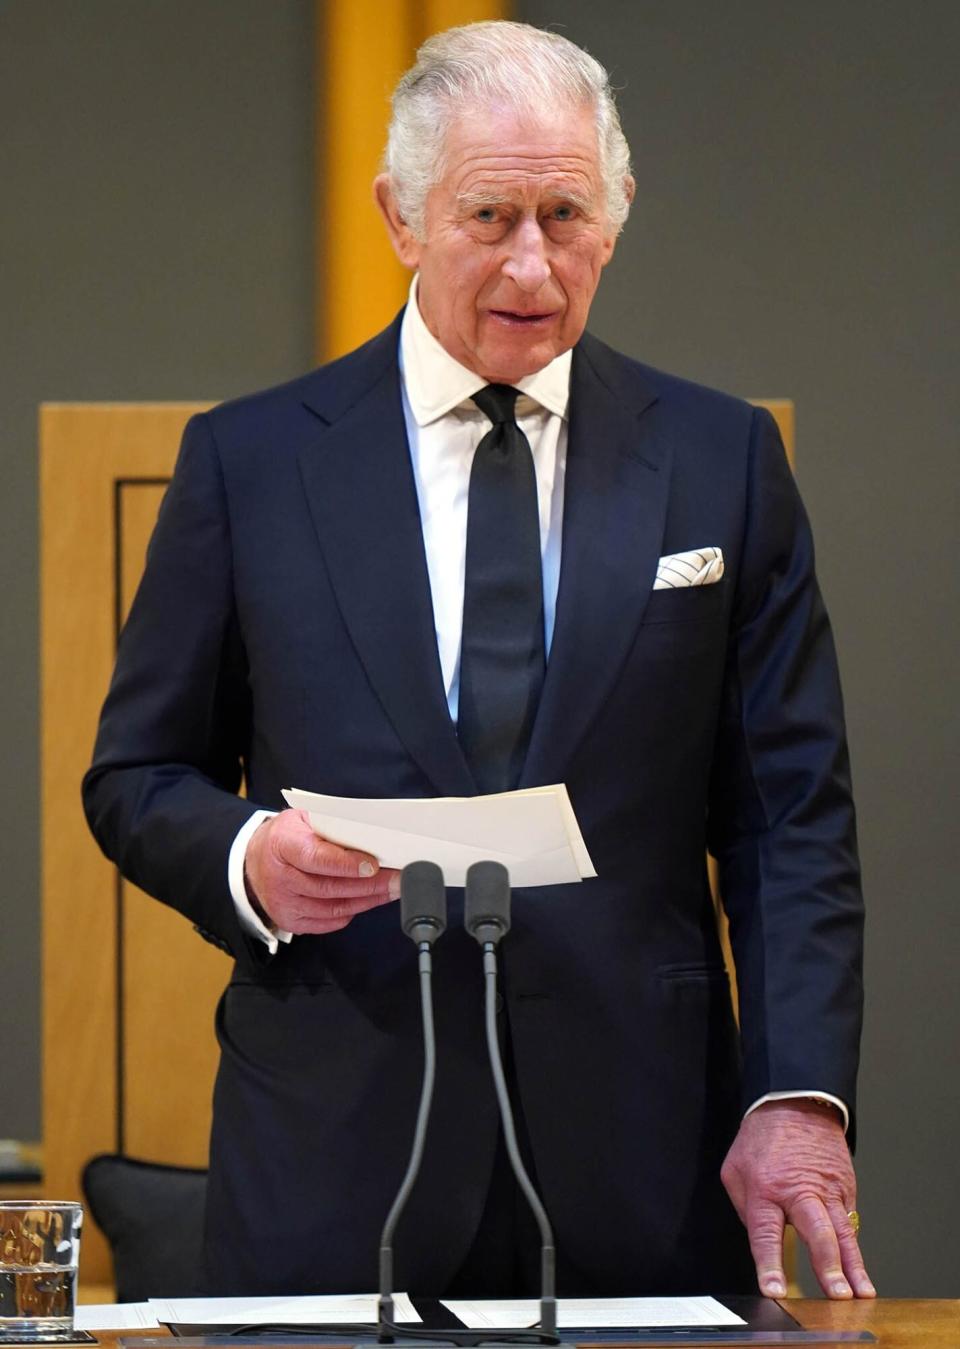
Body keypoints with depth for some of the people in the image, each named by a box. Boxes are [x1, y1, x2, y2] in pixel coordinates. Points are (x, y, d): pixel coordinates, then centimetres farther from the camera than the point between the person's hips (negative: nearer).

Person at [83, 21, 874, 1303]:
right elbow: (136, 779, 10)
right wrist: (247, 859, -13)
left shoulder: (720, 460, 7)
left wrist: (798, 1099, -8)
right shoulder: (249, 461, 6)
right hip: (338, 1162, 0)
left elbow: (793, 813, 4)